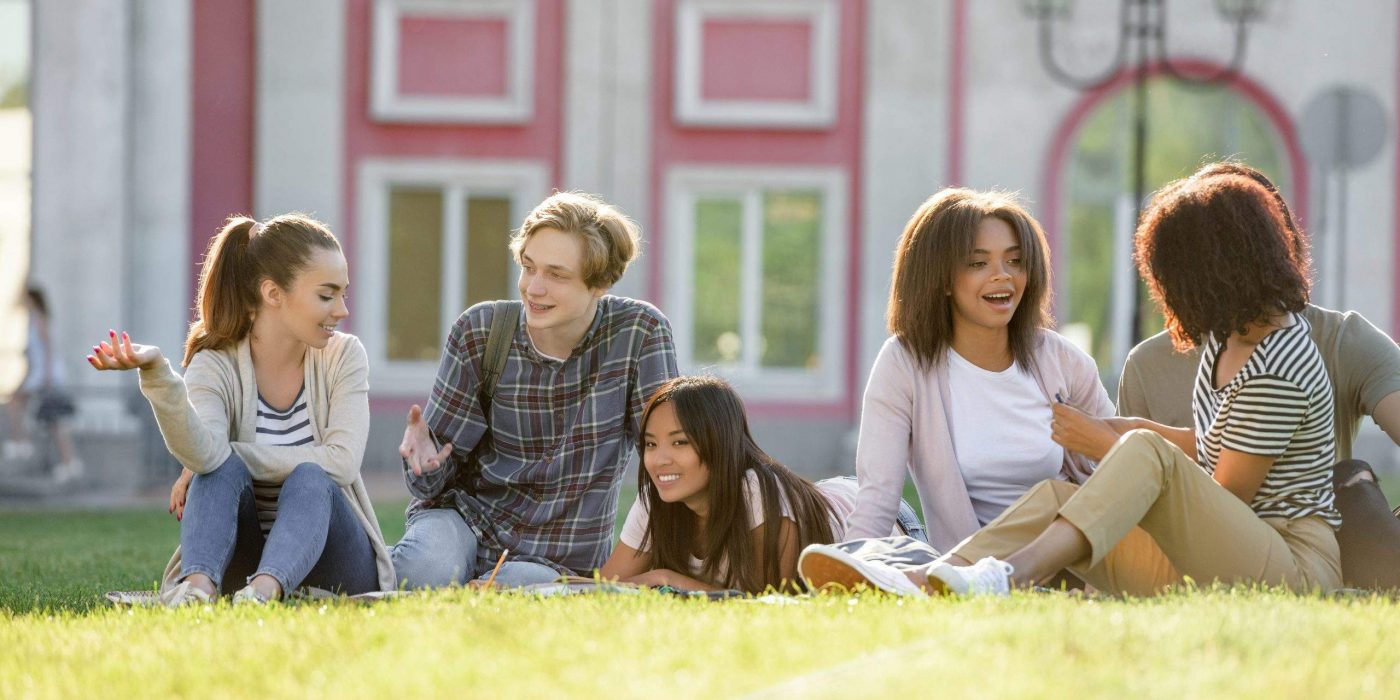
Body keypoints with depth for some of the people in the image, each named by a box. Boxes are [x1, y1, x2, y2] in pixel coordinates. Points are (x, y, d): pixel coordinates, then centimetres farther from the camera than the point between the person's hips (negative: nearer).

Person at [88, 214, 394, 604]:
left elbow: (341, 462, -17)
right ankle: (197, 583, -51)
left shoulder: (344, 356, -2)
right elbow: (205, 452, -29)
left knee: (309, 478, -29)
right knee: (223, 468, -27)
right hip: (243, 560, 0)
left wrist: (231, 453, -19)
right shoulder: (215, 367, -7)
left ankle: (267, 587, -55)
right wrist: (156, 374, -46)